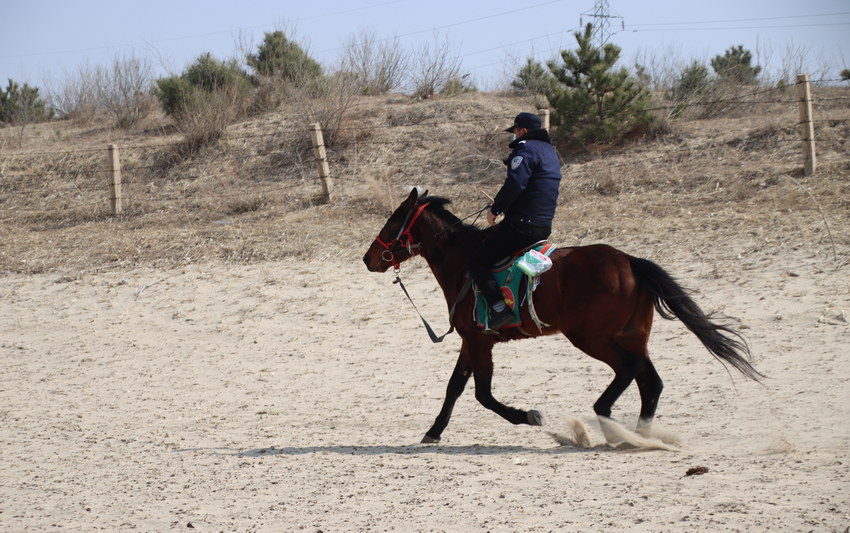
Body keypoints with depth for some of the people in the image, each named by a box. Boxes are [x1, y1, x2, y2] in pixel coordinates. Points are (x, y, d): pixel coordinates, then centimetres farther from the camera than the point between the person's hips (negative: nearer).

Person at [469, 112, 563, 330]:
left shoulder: (526, 149, -12)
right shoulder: (550, 151, 19)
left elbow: (515, 184, -25)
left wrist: (495, 209, -11)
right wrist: (501, 205, 23)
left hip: (521, 225, -10)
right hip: (544, 225, 10)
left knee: (477, 262, -6)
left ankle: (500, 308, -19)